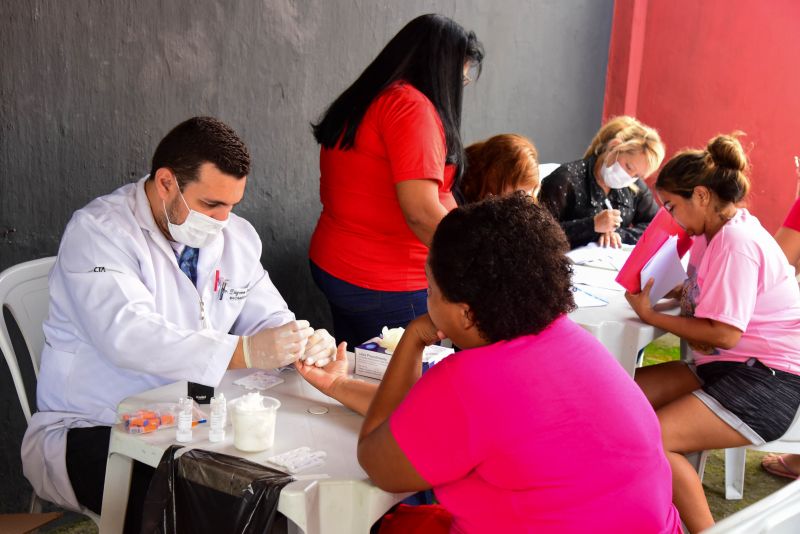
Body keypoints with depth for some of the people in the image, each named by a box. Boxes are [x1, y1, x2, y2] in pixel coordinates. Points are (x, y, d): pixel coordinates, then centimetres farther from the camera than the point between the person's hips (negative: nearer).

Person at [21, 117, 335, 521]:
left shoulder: (237, 237, 9)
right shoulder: (98, 230, -14)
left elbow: (268, 319, 12)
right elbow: (127, 336, -30)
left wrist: (304, 343, -14)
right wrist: (245, 352, -39)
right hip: (89, 430, -6)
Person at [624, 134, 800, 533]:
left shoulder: (736, 242, -20)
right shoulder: (716, 232, 11)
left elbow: (724, 334, -25)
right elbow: (707, 295, 17)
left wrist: (650, 316, -14)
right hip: (725, 367, 10)